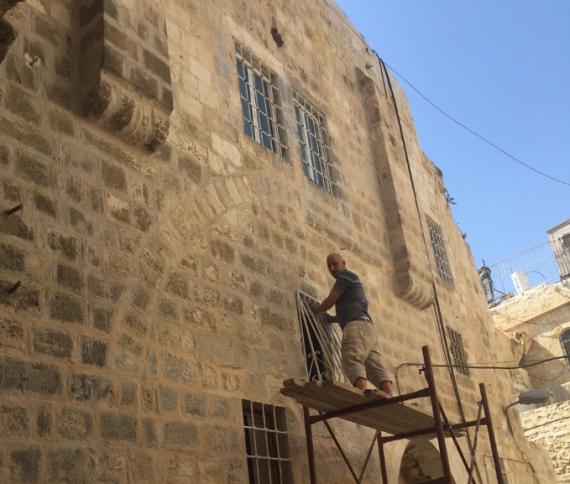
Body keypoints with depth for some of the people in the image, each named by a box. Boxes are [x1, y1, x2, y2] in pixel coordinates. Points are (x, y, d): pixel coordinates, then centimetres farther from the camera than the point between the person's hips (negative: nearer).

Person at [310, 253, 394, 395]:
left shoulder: (345, 276, 8)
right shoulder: (352, 282, 37)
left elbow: (330, 301, 5)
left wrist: (317, 309, 24)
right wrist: (331, 318, 39)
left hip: (357, 325, -10)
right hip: (368, 327, 10)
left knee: (352, 361, -27)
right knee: (377, 368, -7)